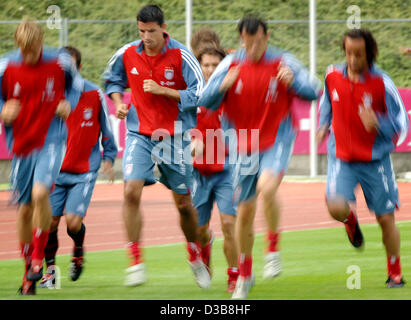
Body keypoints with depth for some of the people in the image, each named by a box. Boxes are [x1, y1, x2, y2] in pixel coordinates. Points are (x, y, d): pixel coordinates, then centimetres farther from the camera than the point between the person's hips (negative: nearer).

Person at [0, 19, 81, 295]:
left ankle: (38, 256, -8)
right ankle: (29, 271, 23)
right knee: (25, 209, 7)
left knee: (40, 193, -25)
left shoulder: (60, 62, -5)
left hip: (51, 141, -2)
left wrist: (69, 104, -5)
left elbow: (75, 85, 14)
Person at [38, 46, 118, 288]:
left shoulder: (95, 94, -3)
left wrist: (109, 158, 9)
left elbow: (106, 129, 11)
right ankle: (50, 268, 15)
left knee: (73, 221, -13)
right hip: (55, 170, 2)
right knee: (50, 221, -5)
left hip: (85, 171, -2)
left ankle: (79, 251, 21)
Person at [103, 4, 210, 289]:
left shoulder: (181, 56, -11)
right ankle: (136, 261, -12)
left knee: (184, 203, 8)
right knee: (131, 191, -20)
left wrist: (162, 90, -20)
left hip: (174, 137, -1)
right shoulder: (127, 55, -1)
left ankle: (195, 258, 32)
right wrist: (118, 101, 0)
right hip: (139, 134, 1)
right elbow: (112, 79, 20)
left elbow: (198, 95, -12)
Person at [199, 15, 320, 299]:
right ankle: (245, 274, 26)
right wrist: (223, 86, -21)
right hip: (247, 145, 3)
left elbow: (313, 92, -3)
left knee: (267, 185, -32)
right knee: (245, 212, 8)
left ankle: (274, 249, -12)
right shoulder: (231, 65, 0)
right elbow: (206, 101, 0)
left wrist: (292, 81, -23)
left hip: (277, 139, -3)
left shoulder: (282, 63, -5)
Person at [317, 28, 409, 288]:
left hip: (376, 160, -2)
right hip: (342, 157, 2)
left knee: (386, 219, 2)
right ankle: (351, 219, 17)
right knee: (336, 207, -22)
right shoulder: (333, 76, -2)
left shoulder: (381, 83, -13)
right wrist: (323, 126, 9)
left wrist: (378, 123, -27)